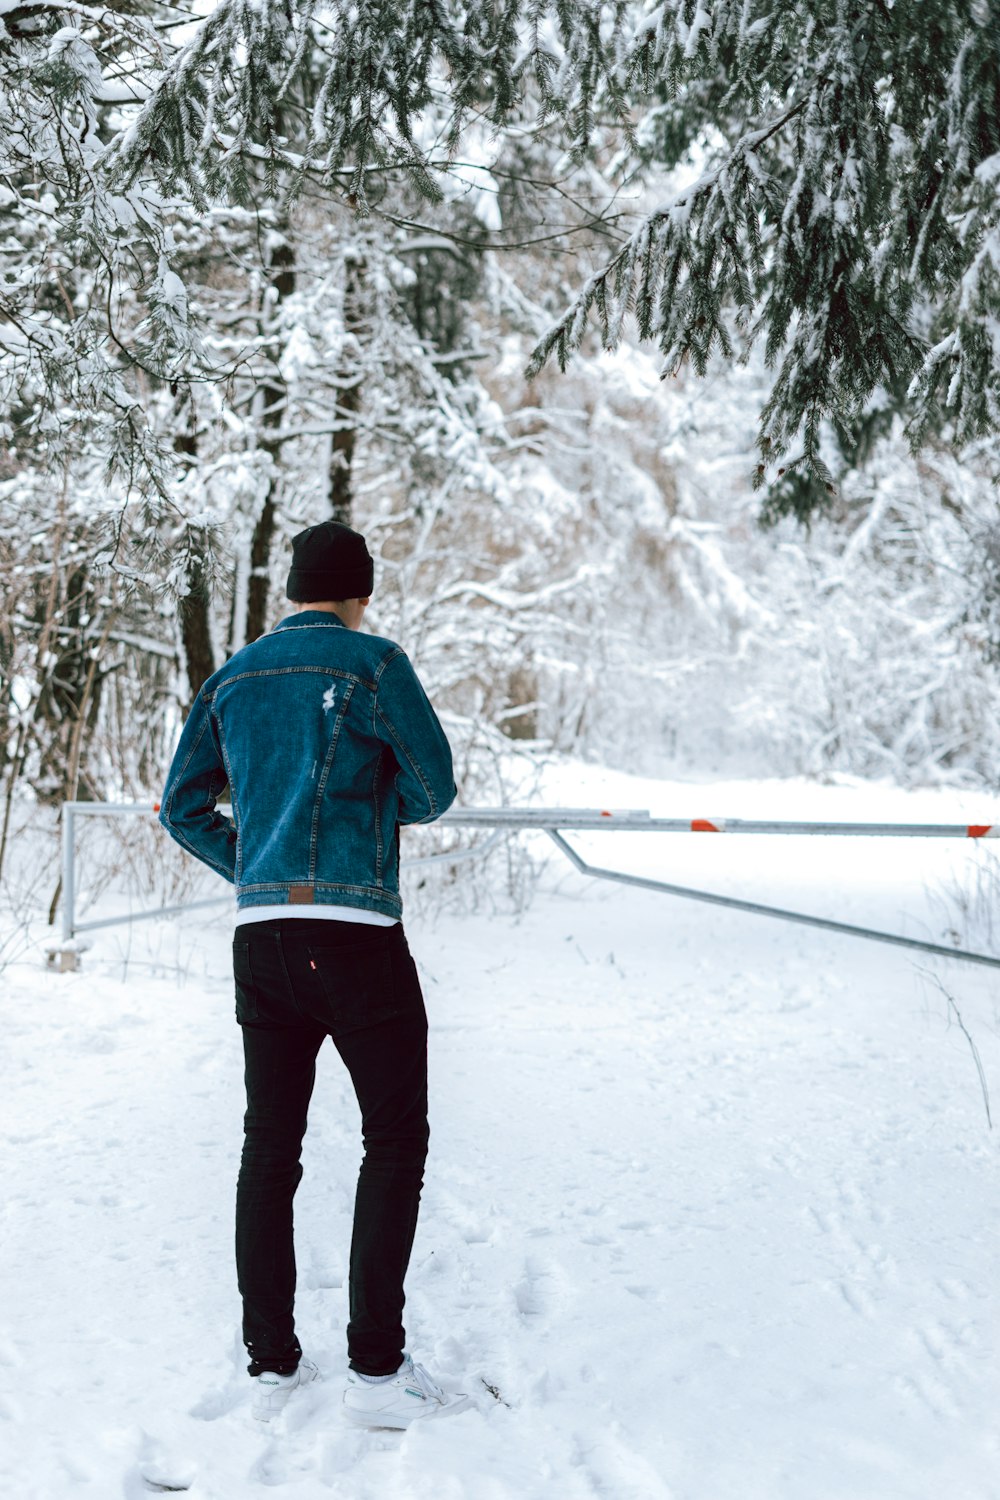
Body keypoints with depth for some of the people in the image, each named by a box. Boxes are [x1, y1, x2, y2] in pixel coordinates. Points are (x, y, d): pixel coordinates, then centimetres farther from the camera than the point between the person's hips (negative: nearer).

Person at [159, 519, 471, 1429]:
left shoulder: (234, 678, 14)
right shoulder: (371, 662, -4)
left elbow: (183, 807, 16)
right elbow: (434, 790, -1)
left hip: (260, 935, 6)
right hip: (356, 931, -6)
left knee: (270, 1147, 9)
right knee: (395, 1140, 2)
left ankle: (272, 1366, 14)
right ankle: (377, 1367, 0)